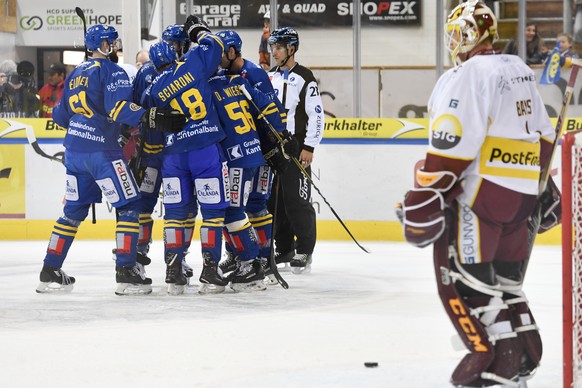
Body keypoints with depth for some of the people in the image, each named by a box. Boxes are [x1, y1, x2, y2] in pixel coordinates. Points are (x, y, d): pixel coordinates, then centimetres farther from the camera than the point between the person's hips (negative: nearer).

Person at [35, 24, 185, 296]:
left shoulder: (76, 74, 16)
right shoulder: (111, 71, -7)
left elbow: (62, 114, 23)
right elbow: (120, 108, -23)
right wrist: (152, 118, -33)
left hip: (74, 148, 8)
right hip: (102, 149, -8)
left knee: (74, 209, 15)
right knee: (128, 206, -3)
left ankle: (50, 272, 15)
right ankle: (126, 273, -9)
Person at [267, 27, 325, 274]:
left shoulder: (304, 78, -7)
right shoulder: (269, 77, 14)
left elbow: (317, 114, -10)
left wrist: (309, 148, -14)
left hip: (296, 149, -7)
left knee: (297, 200, -8)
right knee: (273, 199, 8)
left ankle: (304, 251, -1)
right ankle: (284, 249, 17)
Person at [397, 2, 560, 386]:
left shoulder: (466, 76, -13)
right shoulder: (521, 71, 15)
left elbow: (451, 145, -20)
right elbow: (543, 136, 21)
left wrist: (423, 200, -18)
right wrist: (539, 185, 31)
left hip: (480, 193, -9)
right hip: (522, 194, 9)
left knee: (462, 276, -3)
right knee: (505, 275, 18)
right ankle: (525, 354, 18)